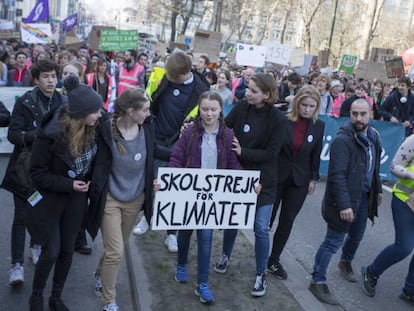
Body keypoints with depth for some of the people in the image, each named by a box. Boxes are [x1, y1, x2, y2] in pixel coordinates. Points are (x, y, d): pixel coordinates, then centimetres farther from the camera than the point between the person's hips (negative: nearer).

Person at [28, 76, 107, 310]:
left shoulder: (94, 129, -12)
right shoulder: (52, 134, -26)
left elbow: (95, 161, 6)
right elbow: (37, 172, -17)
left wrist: (89, 184, -5)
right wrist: (68, 184, -23)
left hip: (77, 198, 5)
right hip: (50, 198, -4)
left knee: (68, 250, 13)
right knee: (51, 252, 2)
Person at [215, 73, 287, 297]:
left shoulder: (278, 119, -14)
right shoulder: (241, 107, -7)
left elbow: (271, 153, -15)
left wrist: (242, 152, -23)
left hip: (263, 180, -2)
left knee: (261, 228, 2)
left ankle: (261, 275, 19)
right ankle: (225, 255, 42)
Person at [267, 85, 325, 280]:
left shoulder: (318, 126, -1)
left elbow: (316, 154, 6)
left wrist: (314, 178, 6)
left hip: (299, 181, 3)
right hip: (276, 176, -2)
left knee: (287, 222, 8)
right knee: (267, 218, 7)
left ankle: (274, 260, 22)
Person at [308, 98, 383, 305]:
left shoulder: (373, 136, 6)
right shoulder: (343, 140, -21)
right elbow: (337, 175, -26)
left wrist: (378, 189, 21)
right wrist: (343, 204, -29)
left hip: (364, 196, 8)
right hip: (345, 198, -8)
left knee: (356, 235, 24)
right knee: (334, 241, -3)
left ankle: (346, 262, 50)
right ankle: (318, 281, 9)